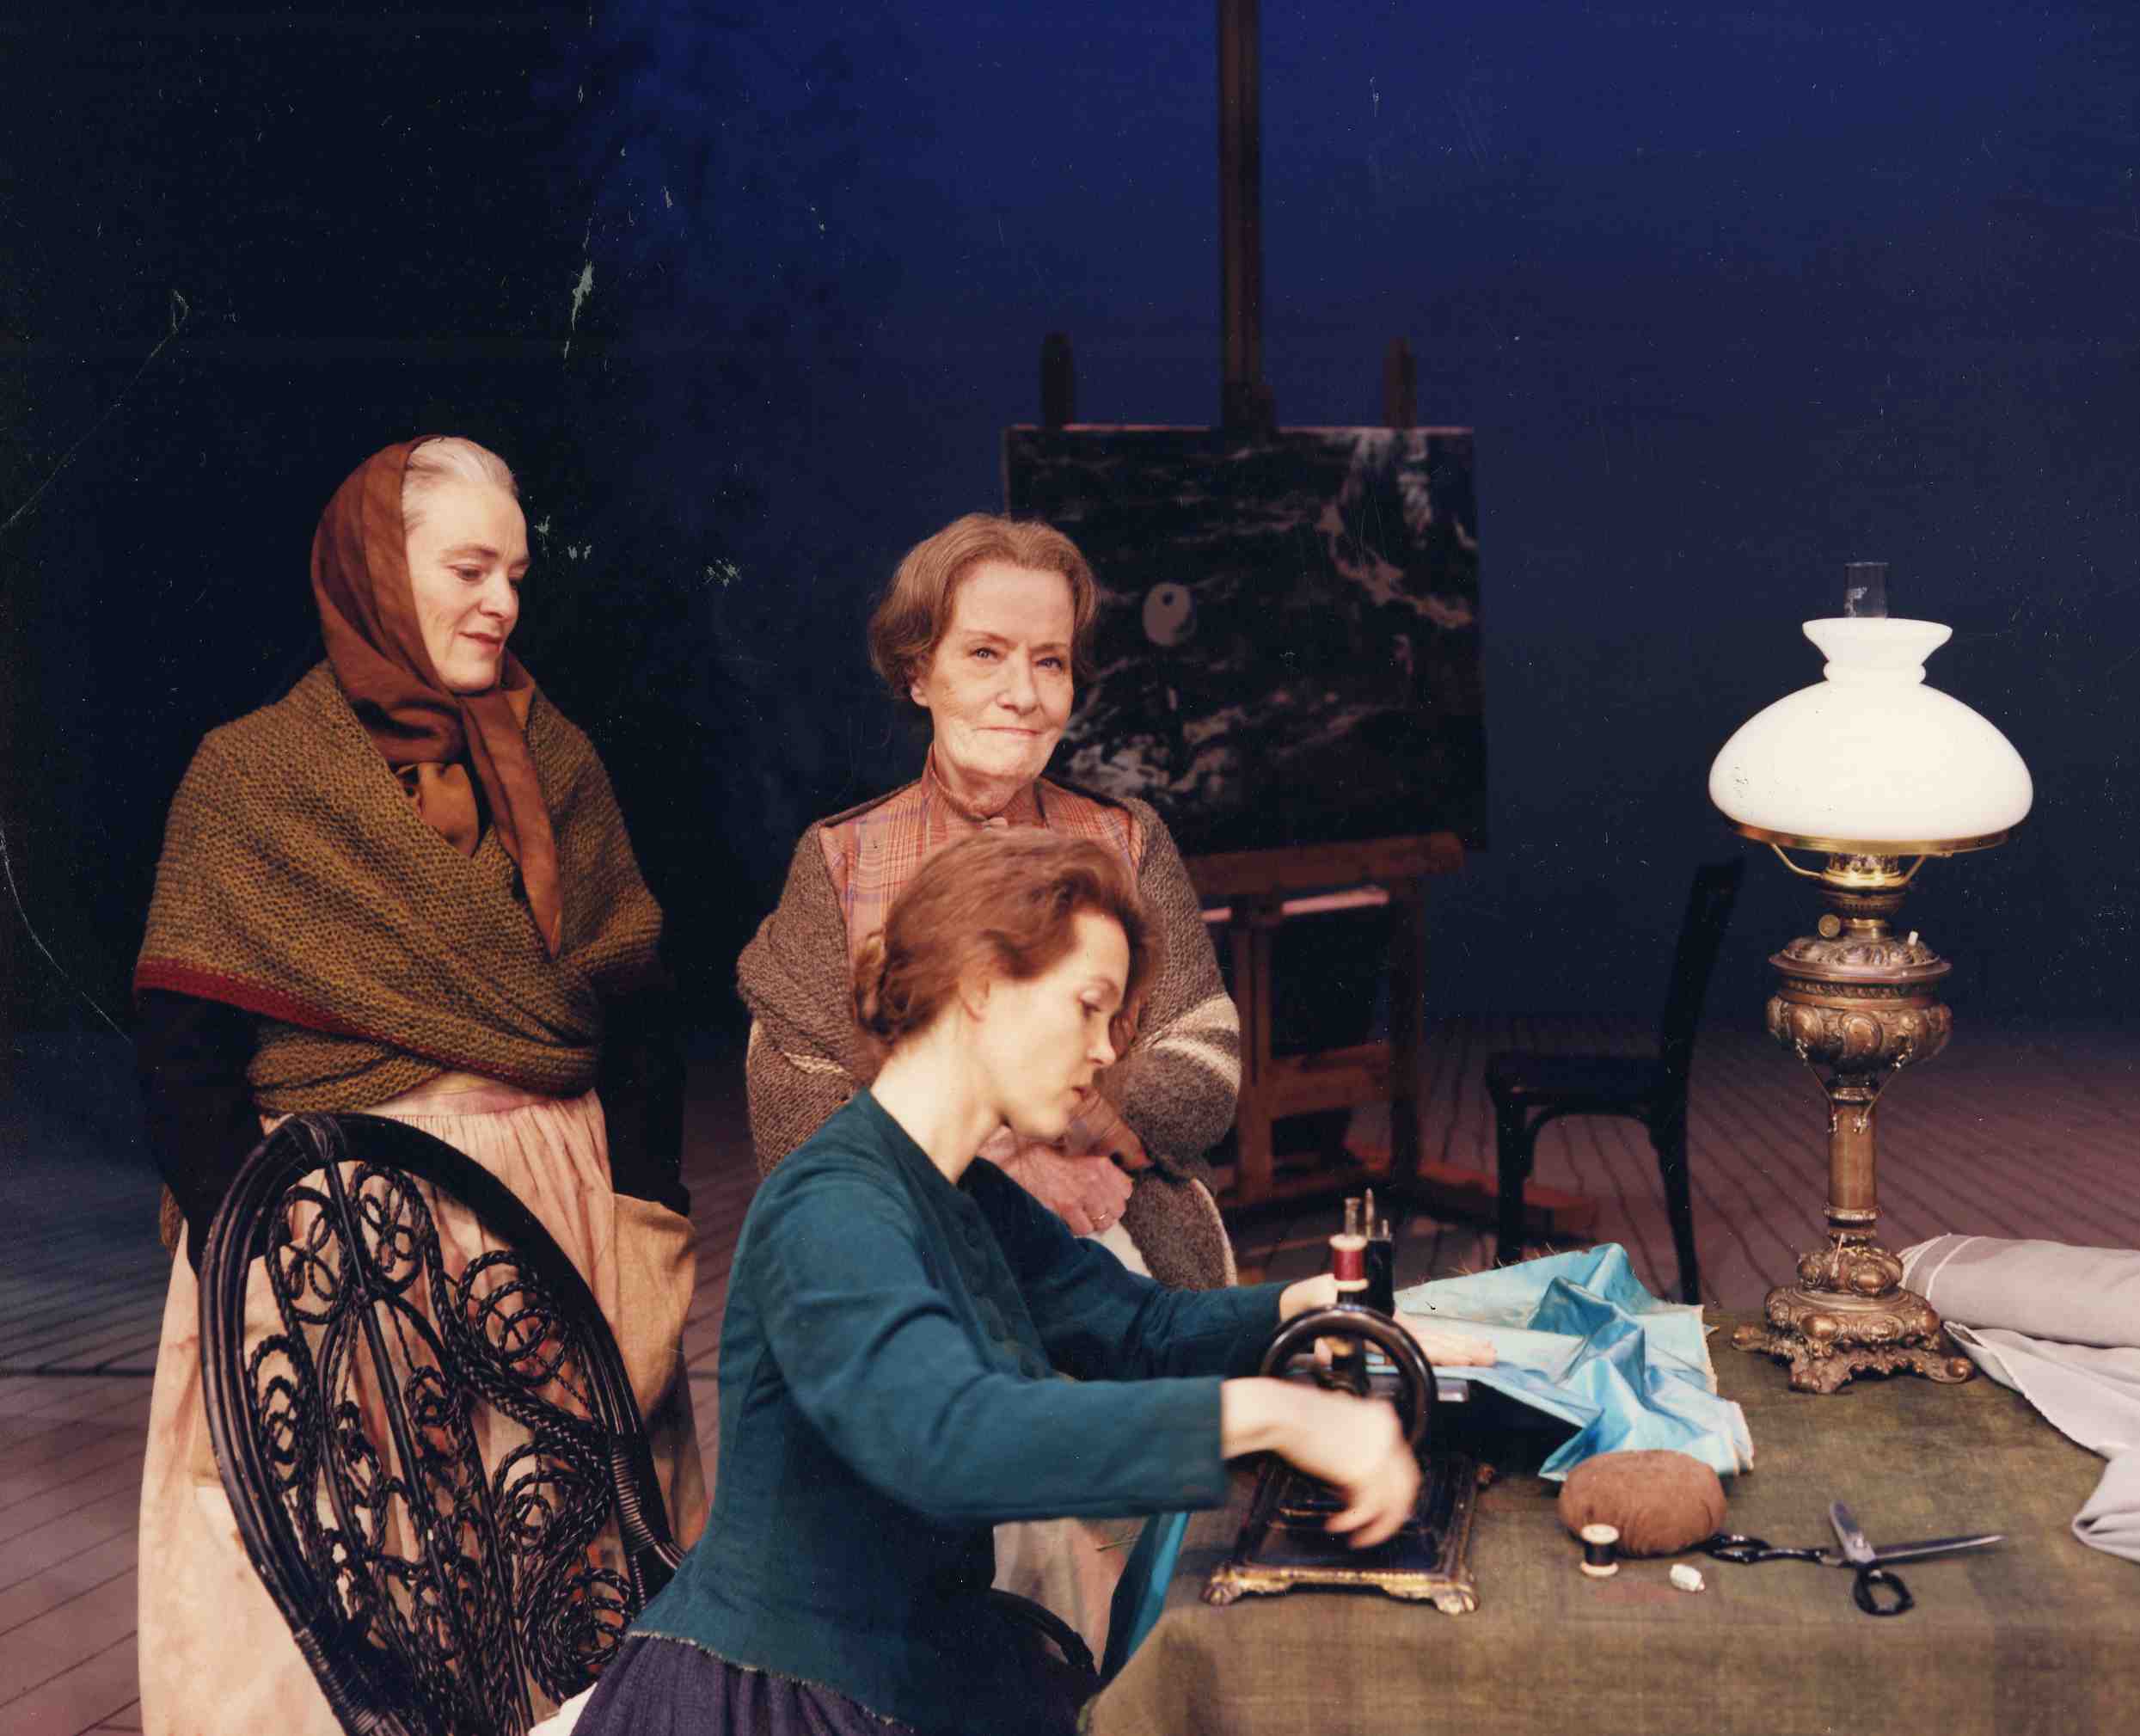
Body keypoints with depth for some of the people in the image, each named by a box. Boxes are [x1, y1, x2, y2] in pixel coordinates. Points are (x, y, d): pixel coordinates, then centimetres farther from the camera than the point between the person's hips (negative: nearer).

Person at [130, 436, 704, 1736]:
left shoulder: (555, 763, 8)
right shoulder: (254, 775, -2)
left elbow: (641, 1013, 8)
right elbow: (184, 1056, -6)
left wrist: (645, 1227, 0)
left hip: (560, 1206, 4)